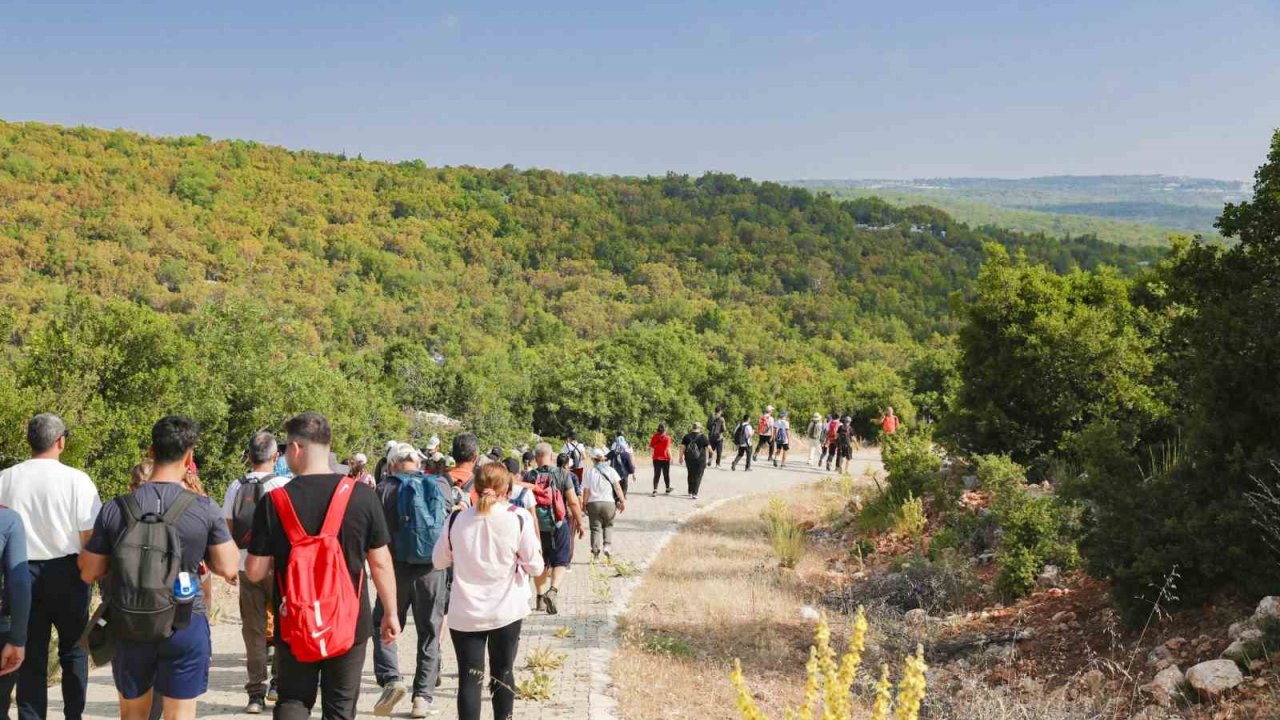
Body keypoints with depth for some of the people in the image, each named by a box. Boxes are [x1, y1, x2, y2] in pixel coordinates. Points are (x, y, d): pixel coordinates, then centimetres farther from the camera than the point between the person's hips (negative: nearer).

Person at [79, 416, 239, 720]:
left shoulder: (115, 509, -7)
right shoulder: (204, 509, -12)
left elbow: (89, 574, 1)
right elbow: (228, 569, -6)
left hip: (129, 627, 2)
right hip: (185, 627, -2)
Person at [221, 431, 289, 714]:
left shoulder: (236, 487, 2)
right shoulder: (285, 486, -8)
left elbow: (227, 529, 5)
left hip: (246, 566, 3)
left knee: (253, 630, 9)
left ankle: (256, 693, 9)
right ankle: (278, 683, 12)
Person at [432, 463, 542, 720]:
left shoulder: (457, 519, -5)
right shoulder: (518, 520, -10)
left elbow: (438, 561, 7)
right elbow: (535, 567, -5)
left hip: (464, 613, 1)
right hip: (506, 611, 0)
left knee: (469, 677, 5)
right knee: (503, 674, 15)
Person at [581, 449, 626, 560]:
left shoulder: (590, 472, -1)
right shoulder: (610, 470, 1)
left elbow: (586, 491, -2)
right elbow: (617, 487, -3)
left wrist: (584, 504, 7)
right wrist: (622, 501, 0)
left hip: (593, 503, -1)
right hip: (609, 502, 1)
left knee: (596, 528, 5)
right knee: (608, 526, 18)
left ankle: (596, 551, -5)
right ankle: (607, 546, 1)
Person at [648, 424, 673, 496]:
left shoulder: (654, 437, -2)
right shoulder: (667, 437, -13)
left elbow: (651, 447, 3)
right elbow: (668, 449, -16)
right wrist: (670, 457, -7)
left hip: (656, 458, 2)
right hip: (665, 458, -2)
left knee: (656, 475, 5)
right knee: (666, 474, 14)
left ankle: (655, 490, -7)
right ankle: (668, 489, 28)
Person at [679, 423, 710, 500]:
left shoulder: (687, 436, 1)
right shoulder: (703, 436, -7)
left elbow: (682, 447, -2)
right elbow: (708, 447, -4)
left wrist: (681, 457, 5)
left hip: (689, 459, 3)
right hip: (700, 459, -3)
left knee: (691, 475, 20)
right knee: (698, 476, 3)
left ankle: (690, 492, 28)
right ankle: (694, 493, -6)